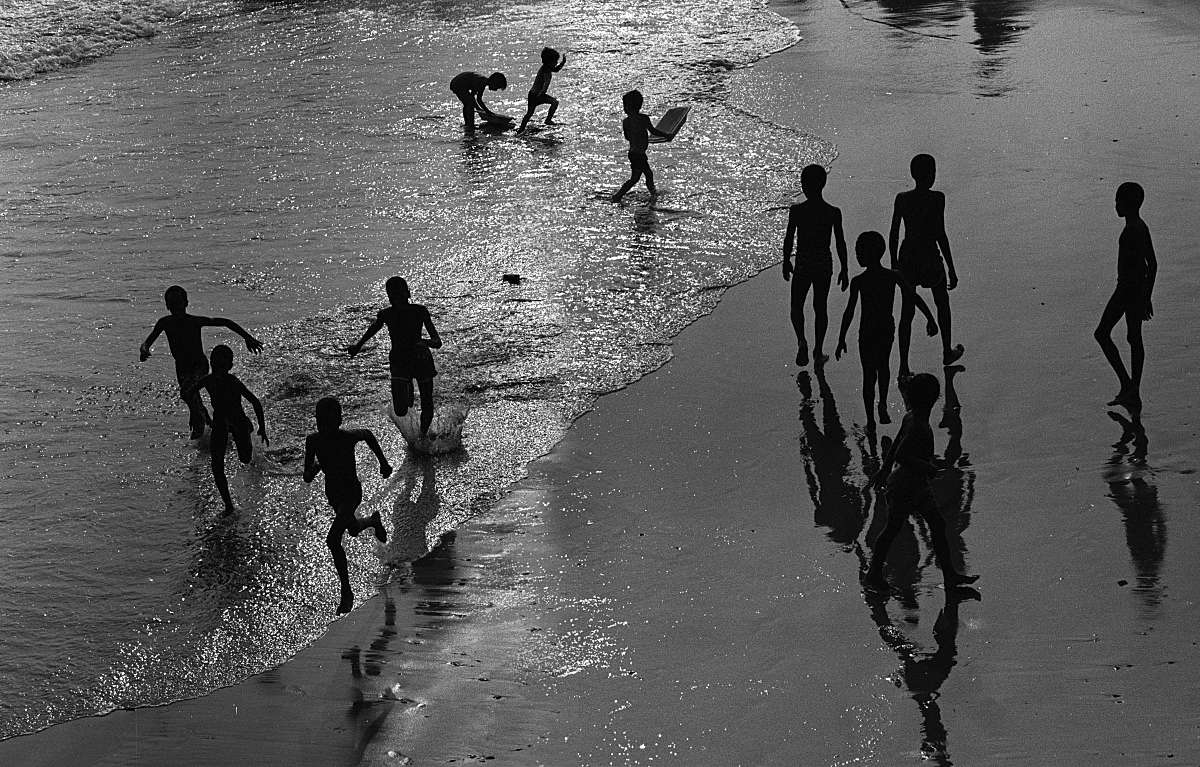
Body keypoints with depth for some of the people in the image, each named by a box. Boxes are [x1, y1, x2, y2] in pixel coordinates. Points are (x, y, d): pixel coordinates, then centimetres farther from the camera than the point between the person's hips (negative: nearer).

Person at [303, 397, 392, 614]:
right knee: (353, 530, 30)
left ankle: (346, 592, -5)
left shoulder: (349, 437, -25)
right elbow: (307, 478, -8)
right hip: (333, 493, 6)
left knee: (333, 541, -19)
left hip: (352, 493, -5)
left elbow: (368, 434, 0)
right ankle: (373, 520, 65)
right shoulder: (313, 440, -16)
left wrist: (383, 463, 8)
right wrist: (316, 466, -27)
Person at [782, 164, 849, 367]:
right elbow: (840, 243, -3)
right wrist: (844, 269, 7)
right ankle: (818, 353, 21)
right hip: (824, 265, 2)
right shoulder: (833, 213, -8)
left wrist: (786, 261, 11)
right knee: (820, 308, 16)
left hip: (803, 265, -2)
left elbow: (789, 239, -5)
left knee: (797, 307, 13)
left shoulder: (796, 210, -12)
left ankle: (802, 341, -14)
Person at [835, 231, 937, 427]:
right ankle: (883, 404, 21)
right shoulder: (893, 276, -5)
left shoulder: (858, 282, -14)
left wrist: (841, 339, -8)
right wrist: (930, 319, 3)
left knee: (869, 374, 7)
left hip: (867, 332, -3)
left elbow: (849, 312, -13)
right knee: (883, 365, 29)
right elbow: (914, 297, -5)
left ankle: (870, 419, 9)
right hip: (887, 330, 3)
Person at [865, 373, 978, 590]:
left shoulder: (910, 418, 1)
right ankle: (874, 574, 22)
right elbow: (900, 455, -31)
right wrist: (927, 468, -21)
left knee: (938, 525, 11)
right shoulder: (918, 427, -27)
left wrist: (885, 469, 24)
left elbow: (895, 446, 13)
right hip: (906, 486, -9)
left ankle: (950, 575, 16)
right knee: (892, 529, 6)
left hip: (918, 485, 9)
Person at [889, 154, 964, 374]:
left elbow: (893, 235, 2)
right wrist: (951, 269, -9)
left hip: (907, 258, 3)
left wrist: (894, 263, 16)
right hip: (930, 258, -3)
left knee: (907, 311, 9)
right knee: (942, 303, 22)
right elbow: (941, 236, -15)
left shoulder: (902, 199, -3)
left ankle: (903, 365, 6)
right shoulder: (936, 199, -15)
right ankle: (947, 352, 37)